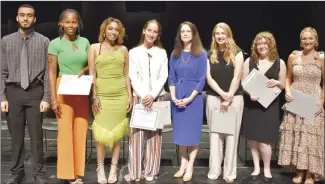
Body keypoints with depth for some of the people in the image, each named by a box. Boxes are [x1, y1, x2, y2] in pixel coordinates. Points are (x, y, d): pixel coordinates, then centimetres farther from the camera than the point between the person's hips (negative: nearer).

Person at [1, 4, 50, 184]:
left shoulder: (43, 41, 0)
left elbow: (48, 72, -1)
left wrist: (46, 97, -6)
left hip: (35, 91, -1)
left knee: (36, 135, 4)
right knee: (16, 135, 8)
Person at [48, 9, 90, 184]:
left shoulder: (85, 42, 9)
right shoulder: (55, 43, -2)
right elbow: (52, 73, -4)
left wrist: (84, 70, -5)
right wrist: (53, 99, -11)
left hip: (81, 92, 4)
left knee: (80, 131, 5)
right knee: (65, 130, -4)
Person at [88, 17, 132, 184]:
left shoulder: (123, 50, 9)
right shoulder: (94, 48, 2)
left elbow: (126, 75, 11)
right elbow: (92, 75, -1)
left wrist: (130, 96, 6)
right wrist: (94, 96, -7)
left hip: (120, 94, 2)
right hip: (102, 94, -2)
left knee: (117, 132, 5)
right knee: (102, 132, -2)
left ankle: (113, 168, 15)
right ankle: (100, 168, 13)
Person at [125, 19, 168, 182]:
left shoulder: (162, 53, 10)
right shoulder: (133, 52, 7)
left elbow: (163, 77, 3)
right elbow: (133, 77, -1)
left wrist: (152, 95, -10)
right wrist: (143, 96, -13)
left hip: (157, 97, 2)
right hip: (139, 97, -1)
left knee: (154, 134, 3)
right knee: (137, 134, -3)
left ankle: (150, 171, 11)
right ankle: (135, 172, 4)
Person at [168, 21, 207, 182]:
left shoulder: (201, 54, -2)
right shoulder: (175, 54, 8)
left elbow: (202, 80, -6)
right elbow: (171, 78, 6)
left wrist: (189, 98, -14)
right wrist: (173, 97, -7)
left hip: (193, 97, -3)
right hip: (177, 98, 4)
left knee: (192, 130, 1)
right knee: (180, 130, 7)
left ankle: (190, 166, 9)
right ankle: (183, 164, 17)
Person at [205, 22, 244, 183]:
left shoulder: (237, 53, 1)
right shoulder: (210, 54, 7)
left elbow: (237, 77, -6)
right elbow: (209, 77, -1)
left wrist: (228, 98, -13)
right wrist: (222, 94, -14)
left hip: (234, 98, -1)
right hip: (213, 98, 2)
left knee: (231, 135, 1)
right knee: (215, 134, 4)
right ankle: (214, 171, 11)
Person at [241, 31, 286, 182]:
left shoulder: (279, 63, 3)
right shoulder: (249, 61, 4)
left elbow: (283, 85, 9)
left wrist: (276, 82, -13)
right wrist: (250, 94, -15)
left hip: (269, 106, -2)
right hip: (251, 105, 2)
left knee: (264, 140, -5)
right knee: (252, 138, 7)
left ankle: (267, 169, 16)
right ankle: (256, 167, 22)